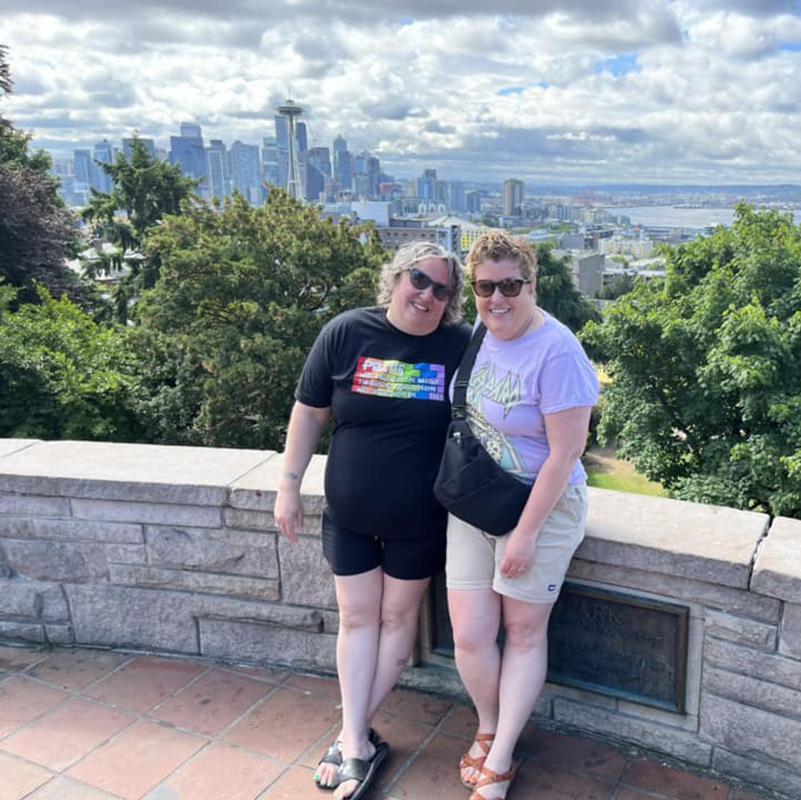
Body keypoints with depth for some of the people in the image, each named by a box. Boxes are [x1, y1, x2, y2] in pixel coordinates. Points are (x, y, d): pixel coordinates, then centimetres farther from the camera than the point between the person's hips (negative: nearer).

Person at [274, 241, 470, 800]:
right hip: (348, 512, 1)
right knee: (358, 617, 9)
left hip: (419, 518, -1)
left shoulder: (463, 346, -12)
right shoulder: (345, 333, -9)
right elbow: (309, 413, -2)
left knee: (398, 616, 11)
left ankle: (353, 735, 28)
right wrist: (289, 486, -1)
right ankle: (357, 743, 20)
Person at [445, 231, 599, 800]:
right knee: (470, 636, 7)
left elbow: (564, 454, -20)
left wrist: (526, 532, -16)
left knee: (525, 632, 11)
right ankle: (488, 729, 36)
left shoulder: (557, 352, -22)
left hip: (541, 507, -5)